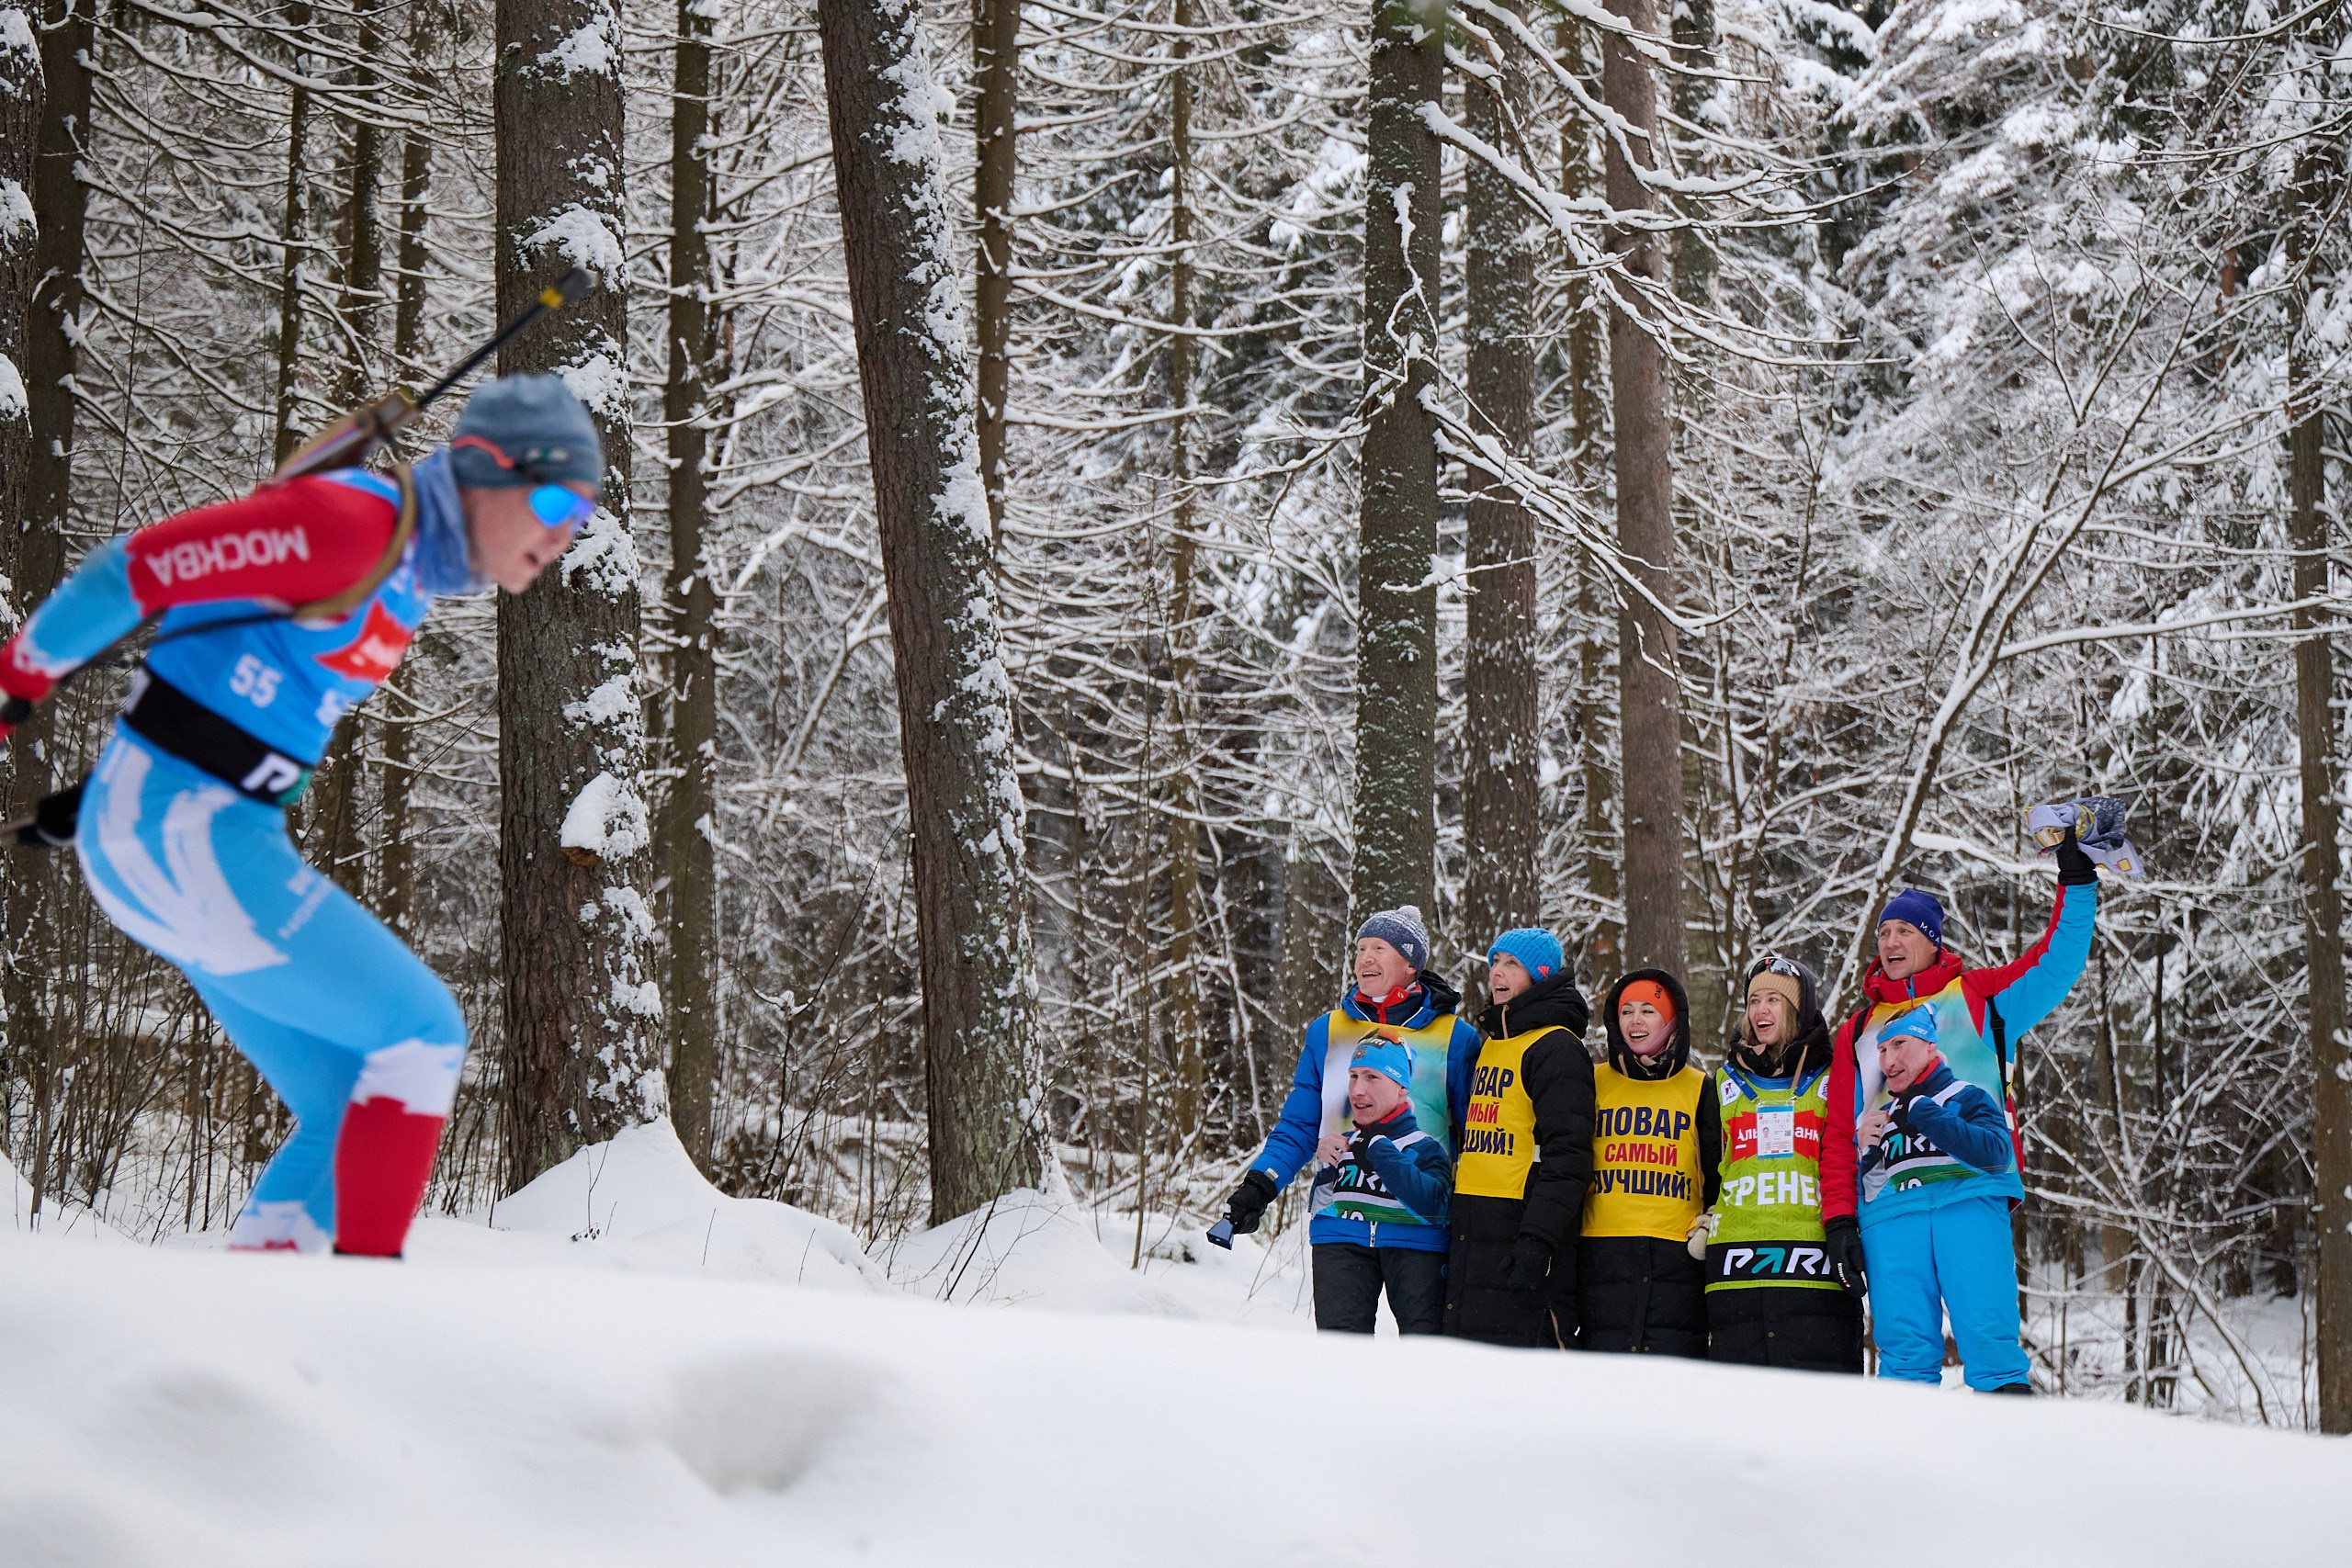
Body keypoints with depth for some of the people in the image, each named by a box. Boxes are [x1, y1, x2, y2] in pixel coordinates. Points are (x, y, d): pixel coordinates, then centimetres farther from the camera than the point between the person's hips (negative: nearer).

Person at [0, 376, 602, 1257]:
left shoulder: (411, 570, 12)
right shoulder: (355, 523, -17)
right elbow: (137, 567, -16)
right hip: (180, 831, -9)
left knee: (359, 1121, 9)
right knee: (421, 1035, -8)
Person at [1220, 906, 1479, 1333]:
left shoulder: (1454, 1038, 3)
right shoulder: (1327, 1032, 11)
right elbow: (1298, 1128, 14)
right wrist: (1258, 1187, 0)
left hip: (1420, 1229, -2)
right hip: (1340, 1225, 2)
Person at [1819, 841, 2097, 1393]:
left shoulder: (1977, 996, 17)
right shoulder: (1859, 1030, 23)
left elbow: (2056, 964, 6)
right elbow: (1839, 1135, 17)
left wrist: (2077, 883, -2)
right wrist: (1839, 1218, 6)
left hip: (1971, 1193, -3)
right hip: (1887, 1206, 3)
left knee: (1989, 1336, -13)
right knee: (1903, 1349, -4)